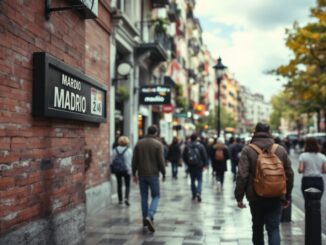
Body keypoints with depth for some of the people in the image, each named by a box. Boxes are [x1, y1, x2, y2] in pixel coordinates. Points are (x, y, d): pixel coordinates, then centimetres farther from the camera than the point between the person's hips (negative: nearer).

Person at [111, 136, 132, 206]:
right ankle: (126, 198, -11)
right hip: (126, 170, -3)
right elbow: (130, 161, -12)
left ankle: (120, 200, 19)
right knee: (127, 185, 7)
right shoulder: (128, 150, -11)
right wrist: (130, 170, -6)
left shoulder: (115, 150, -2)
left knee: (119, 185, 14)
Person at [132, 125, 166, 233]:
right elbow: (161, 161, -10)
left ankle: (145, 218, 19)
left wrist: (134, 173, 13)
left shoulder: (139, 143, 5)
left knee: (144, 197, 13)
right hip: (153, 174, -4)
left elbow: (134, 160, 6)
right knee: (156, 196, 5)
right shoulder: (158, 144, -8)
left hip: (141, 174, 4)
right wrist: (163, 173, 2)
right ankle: (149, 216, -14)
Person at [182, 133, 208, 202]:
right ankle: (198, 193, -16)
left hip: (191, 167, 2)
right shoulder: (200, 146, -9)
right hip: (199, 166, -2)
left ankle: (194, 195, 19)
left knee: (192, 181, 14)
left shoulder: (187, 147, -3)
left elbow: (184, 157, 3)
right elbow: (204, 156, -7)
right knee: (199, 180, 5)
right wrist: (205, 164, 5)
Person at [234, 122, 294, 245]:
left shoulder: (248, 150, -8)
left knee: (257, 227, 18)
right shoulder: (281, 150, 2)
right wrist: (287, 196, 16)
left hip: (256, 197, -1)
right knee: (274, 229, 4)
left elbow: (242, 176, -13)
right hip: (276, 198, 1)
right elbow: (289, 174, 7)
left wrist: (239, 197, -6)